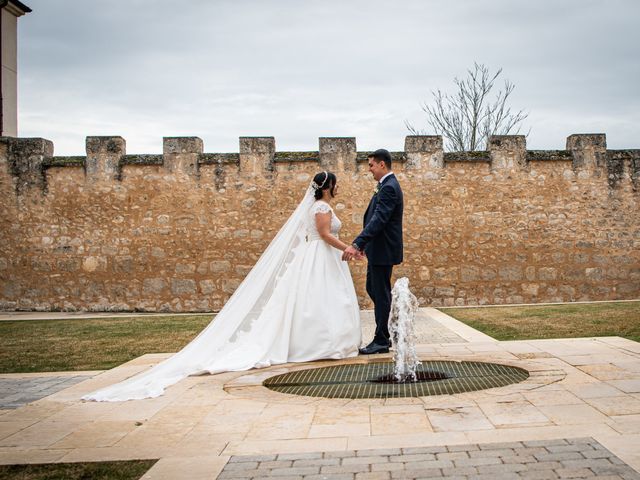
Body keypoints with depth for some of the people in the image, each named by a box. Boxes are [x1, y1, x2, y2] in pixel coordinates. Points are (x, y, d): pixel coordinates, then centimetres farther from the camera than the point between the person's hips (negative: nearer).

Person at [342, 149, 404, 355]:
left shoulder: (389, 187, -19)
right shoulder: (387, 185, 13)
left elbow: (378, 220, -29)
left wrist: (356, 244, -35)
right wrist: (363, 244, 20)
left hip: (383, 251, -10)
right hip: (378, 249, 10)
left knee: (381, 294, -2)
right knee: (372, 289, 16)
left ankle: (381, 342, 7)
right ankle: (384, 335, 25)